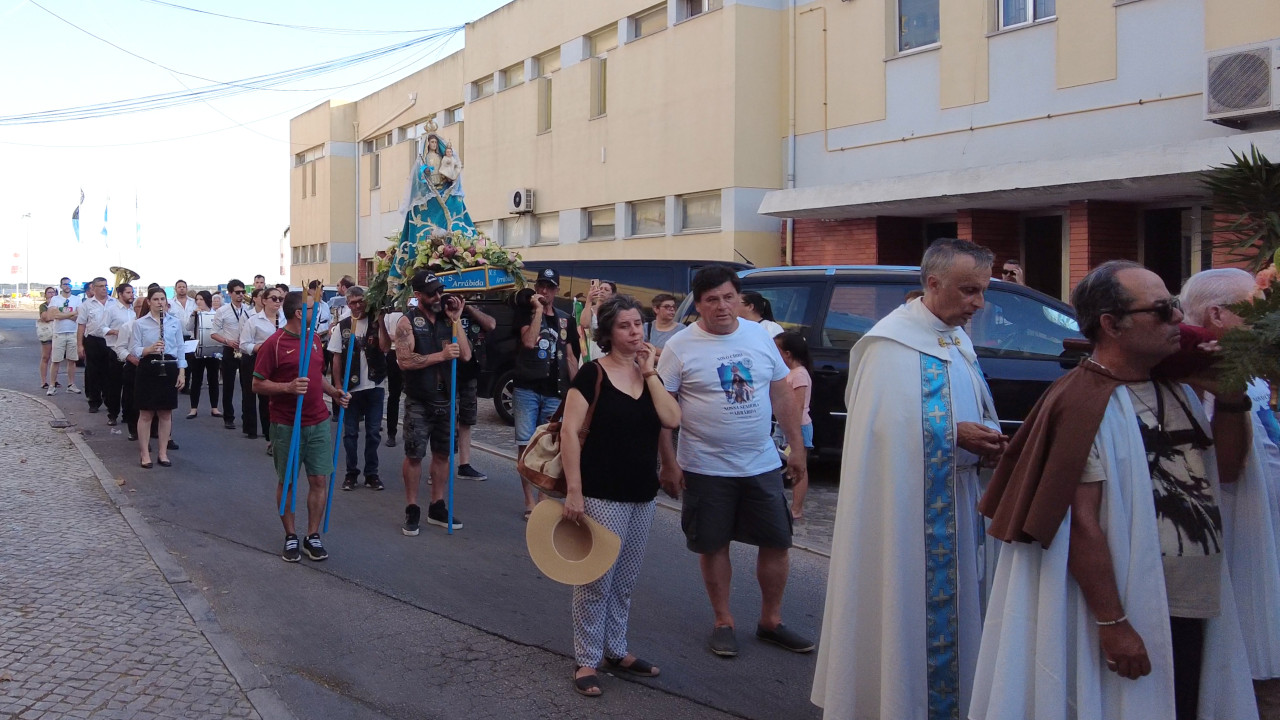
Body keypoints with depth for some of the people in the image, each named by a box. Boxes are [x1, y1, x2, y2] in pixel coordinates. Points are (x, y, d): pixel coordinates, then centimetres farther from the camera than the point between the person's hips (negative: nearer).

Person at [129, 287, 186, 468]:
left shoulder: (175, 322, 7)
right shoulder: (140, 323, 0)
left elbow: (180, 348, 10)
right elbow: (134, 349, -3)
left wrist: (181, 372, 4)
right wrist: (150, 349, -22)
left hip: (169, 368, 2)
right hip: (148, 368, -2)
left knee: (166, 413, 7)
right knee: (146, 413, 2)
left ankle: (163, 452, 16)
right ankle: (145, 454, 9)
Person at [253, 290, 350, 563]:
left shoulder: (314, 340, 10)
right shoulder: (273, 344, -11)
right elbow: (257, 385, -10)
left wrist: (334, 392, 7)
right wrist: (288, 387, -24)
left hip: (318, 423, 5)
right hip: (286, 425, -5)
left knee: (319, 479, 4)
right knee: (286, 481, 6)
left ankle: (313, 536, 15)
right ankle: (290, 536, 19)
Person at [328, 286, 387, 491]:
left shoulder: (376, 323, 0)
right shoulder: (343, 326, 2)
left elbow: (384, 346, -17)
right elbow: (336, 358, 3)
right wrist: (338, 385, -3)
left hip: (374, 386, 0)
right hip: (351, 387, 0)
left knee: (373, 432, 6)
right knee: (350, 432, 7)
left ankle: (371, 474, 16)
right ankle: (351, 473, 19)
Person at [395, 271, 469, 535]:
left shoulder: (446, 319, 5)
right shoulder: (408, 322, -8)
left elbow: (466, 355, -3)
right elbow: (404, 361, -19)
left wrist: (456, 320, -9)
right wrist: (441, 355, -24)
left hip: (445, 399, 5)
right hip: (418, 402, -4)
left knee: (442, 454, 11)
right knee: (414, 455, 2)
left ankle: (437, 508, 22)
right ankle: (412, 510, 13)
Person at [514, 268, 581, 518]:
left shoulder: (565, 320, 12)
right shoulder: (527, 312, 2)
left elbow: (571, 357, 14)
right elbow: (529, 341, -17)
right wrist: (538, 310, -13)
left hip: (554, 393, 2)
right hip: (527, 389, -2)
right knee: (525, 444, -2)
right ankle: (529, 501, 2)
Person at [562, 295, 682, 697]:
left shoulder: (650, 373, 9)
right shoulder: (592, 374, -9)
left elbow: (672, 420, -6)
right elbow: (569, 432, -14)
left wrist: (649, 373, -8)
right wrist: (574, 491, -18)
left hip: (643, 496, 6)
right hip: (602, 496, -6)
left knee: (625, 580, 16)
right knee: (596, 580, 0)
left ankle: (616, 651, 29)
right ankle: (586, 661, 12)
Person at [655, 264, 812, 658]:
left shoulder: (760, 336, 3)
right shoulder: (680, 347, -9)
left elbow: (782, 395, 9)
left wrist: (797, 446, 7)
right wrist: (669, 463, -12)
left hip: (762, 464, 4)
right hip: (706, 468, -3)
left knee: (776, 541, 8)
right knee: (713, 546, 7)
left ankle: (771, 620, 25)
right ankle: (723, 622, 25)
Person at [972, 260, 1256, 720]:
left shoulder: (1174, 388, 9)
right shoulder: (1085, 403, -17)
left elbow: (1226, 469, 18)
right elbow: (1081, 523, -21)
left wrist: (1230, 398, 3)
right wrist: (1113, 624, -22)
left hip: (1197, 609, 8)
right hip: (1133, 616, -8)